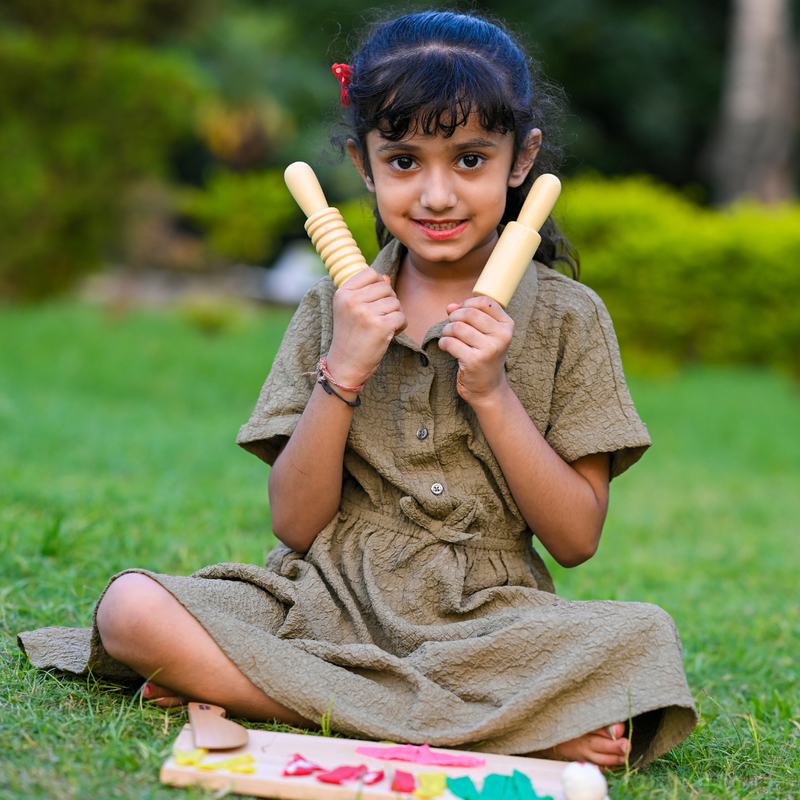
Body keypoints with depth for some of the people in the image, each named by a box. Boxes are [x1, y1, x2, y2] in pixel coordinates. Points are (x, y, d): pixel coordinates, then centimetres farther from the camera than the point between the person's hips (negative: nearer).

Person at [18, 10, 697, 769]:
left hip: (483, 621, -1)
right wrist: (341, 373, -10)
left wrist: (491, 392, -11)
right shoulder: (337, 309, 6)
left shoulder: (566, 317, 3)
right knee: (133, 606, -25)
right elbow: (294, 525, 1)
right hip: (325, 606, 1)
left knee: (642, 636, -32)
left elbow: (576, 539, -1)